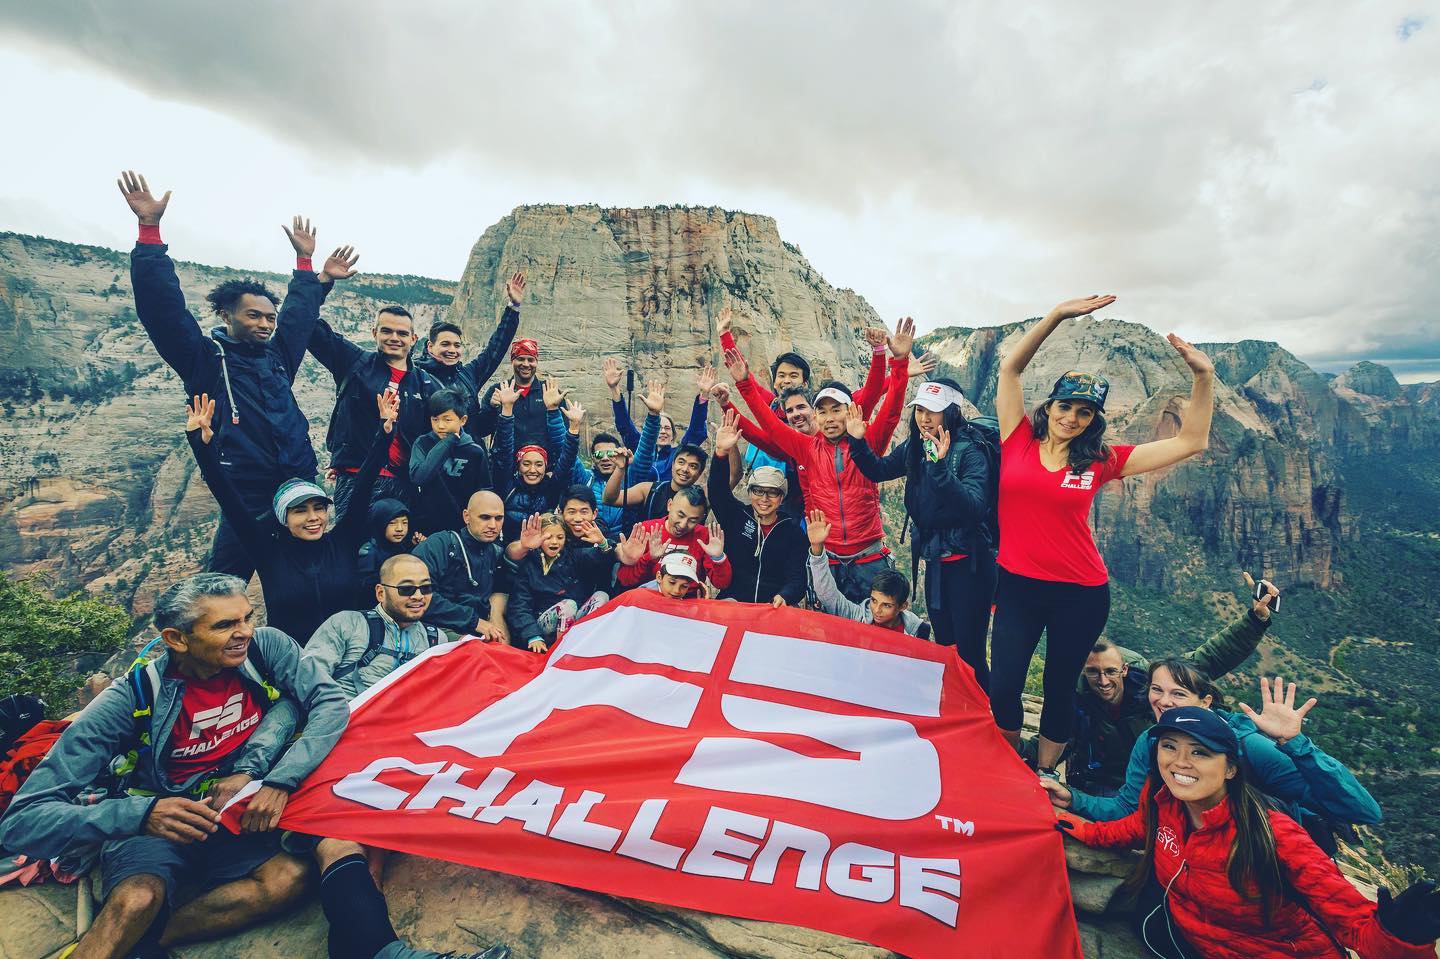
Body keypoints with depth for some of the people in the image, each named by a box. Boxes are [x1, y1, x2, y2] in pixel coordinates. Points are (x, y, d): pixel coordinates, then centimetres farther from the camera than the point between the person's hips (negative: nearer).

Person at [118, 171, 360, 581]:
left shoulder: (278, 356, 14)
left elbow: (300, 311, 29)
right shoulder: (205, 358, 1)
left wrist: (307, 265, 33)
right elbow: (164, 309, -11)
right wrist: (149, 231, -15)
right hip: (246, 499, -5)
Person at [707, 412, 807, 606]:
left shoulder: (793, 531, 5)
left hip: (776, 607, 0)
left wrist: (784, 597, -26)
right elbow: (717, 490, -12)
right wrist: (721, 452, -29)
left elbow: (797, 579, -3)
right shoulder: (736, 517, 6)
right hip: (732, 600, 0)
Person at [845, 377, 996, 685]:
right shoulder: (915, 447, 3)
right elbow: (877, 471, 17)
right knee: (944, 648, 18)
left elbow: (975, 507, -28)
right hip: (934, 562, 7)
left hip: (967, 564, -7)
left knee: (969, 654, -2)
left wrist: (940, 466, -38)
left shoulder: (971, 451, -16)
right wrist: (858, 442, 1)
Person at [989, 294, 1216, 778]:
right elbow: (1010, 366, -5)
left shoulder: (1100, 461, 0)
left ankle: (1044, 776, 38)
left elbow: (1191, 442, 2)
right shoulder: (1019, 441, -3)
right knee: (1003, 688, 3)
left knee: (1060, 689, 15)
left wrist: (1204, 376, -7)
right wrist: (1058, 314, -9)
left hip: (1081, 594, 1)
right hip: (1017, 586, -1)